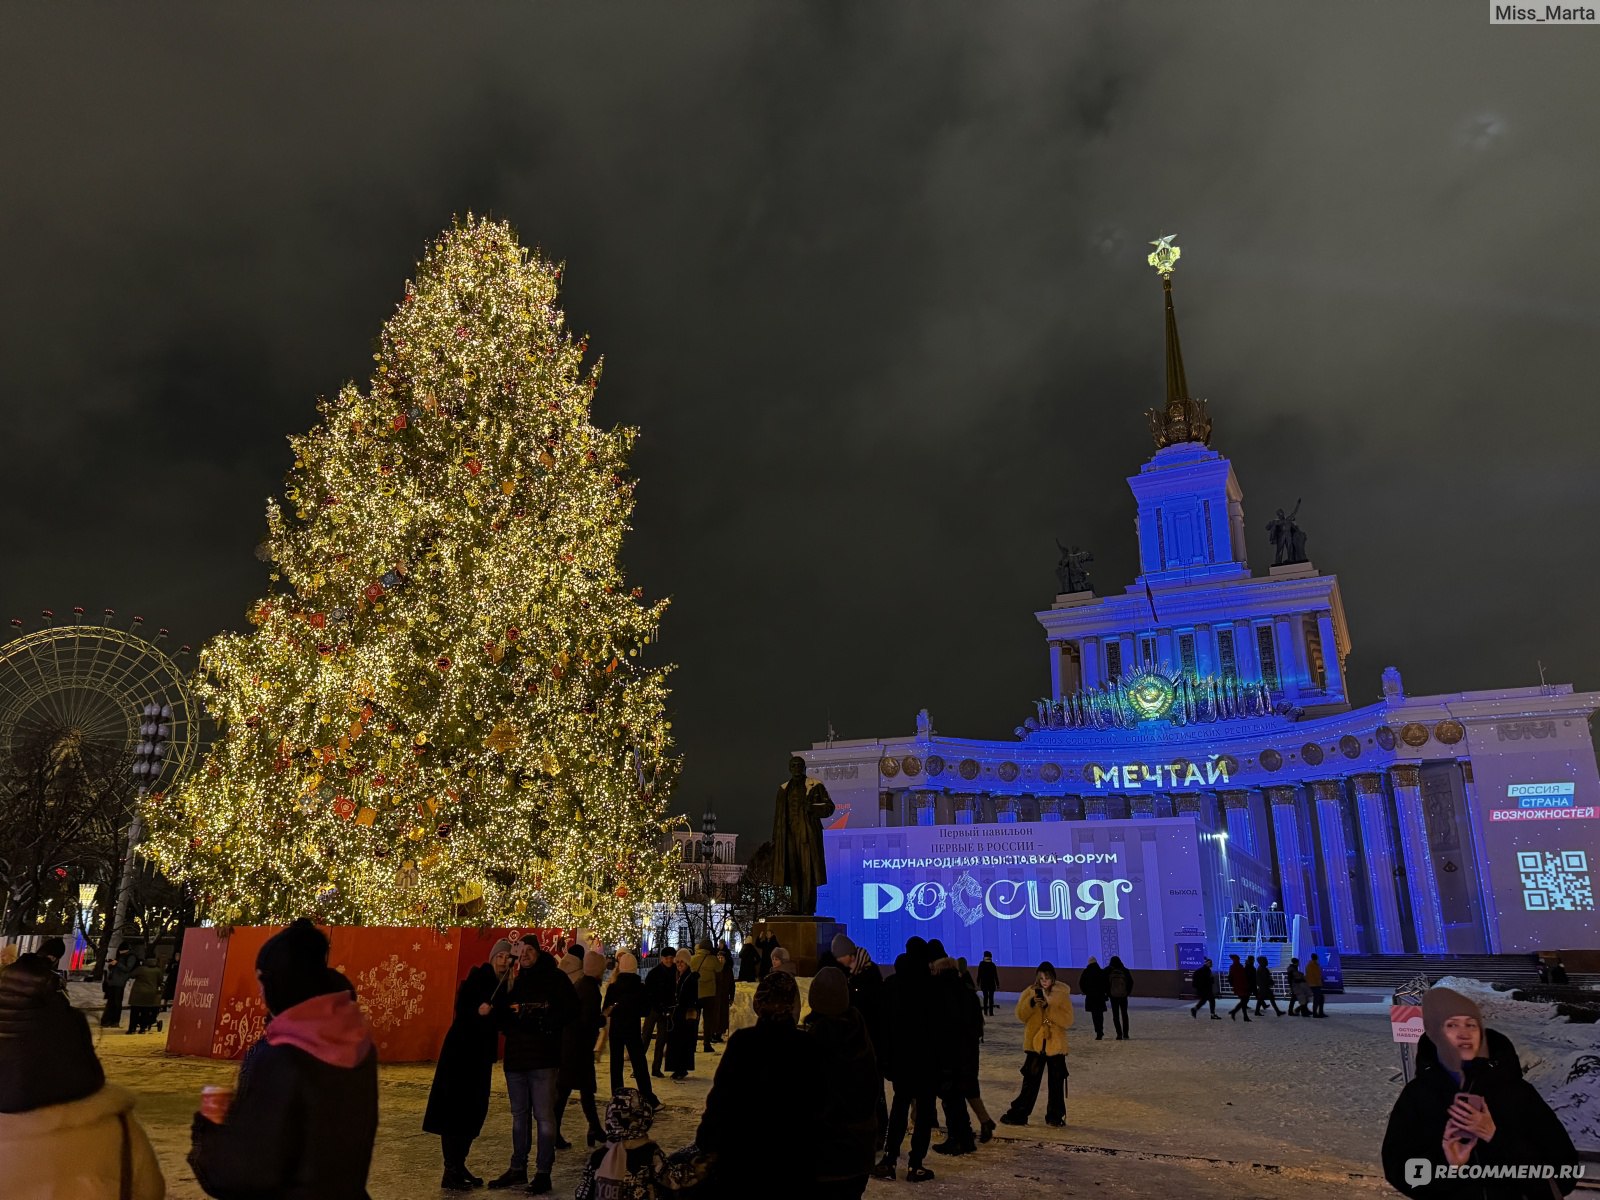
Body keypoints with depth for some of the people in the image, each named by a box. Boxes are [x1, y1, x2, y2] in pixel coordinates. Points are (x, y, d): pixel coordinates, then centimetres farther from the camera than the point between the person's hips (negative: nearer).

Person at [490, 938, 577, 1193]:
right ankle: (518, 1168, 28)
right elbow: (501, 1016, 10)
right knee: (519, 1115, 16)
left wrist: (538, 1019, -18)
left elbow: (570, 1011, -10)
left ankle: (543, 1172, 8)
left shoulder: (554, 978, -4)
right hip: (515, 1057, 6)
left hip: (543, 1057, -6)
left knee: (544, 1115, -1)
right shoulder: (514, 982, 12)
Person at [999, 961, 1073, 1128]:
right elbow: (1021, 1016, -5)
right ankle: (1018, 1114, 11)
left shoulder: (1062, 994, -5)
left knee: (1056, 1083, 8)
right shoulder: (1030, 992, 0)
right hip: (1035, 1044, 1)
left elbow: (1068, 1020, -12)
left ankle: (1055, 1116, 22)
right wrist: (1032, 1003, -21)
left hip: (1055, 1044, 0)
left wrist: (1049, 1006, -22)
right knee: (1030, 1081, 4)